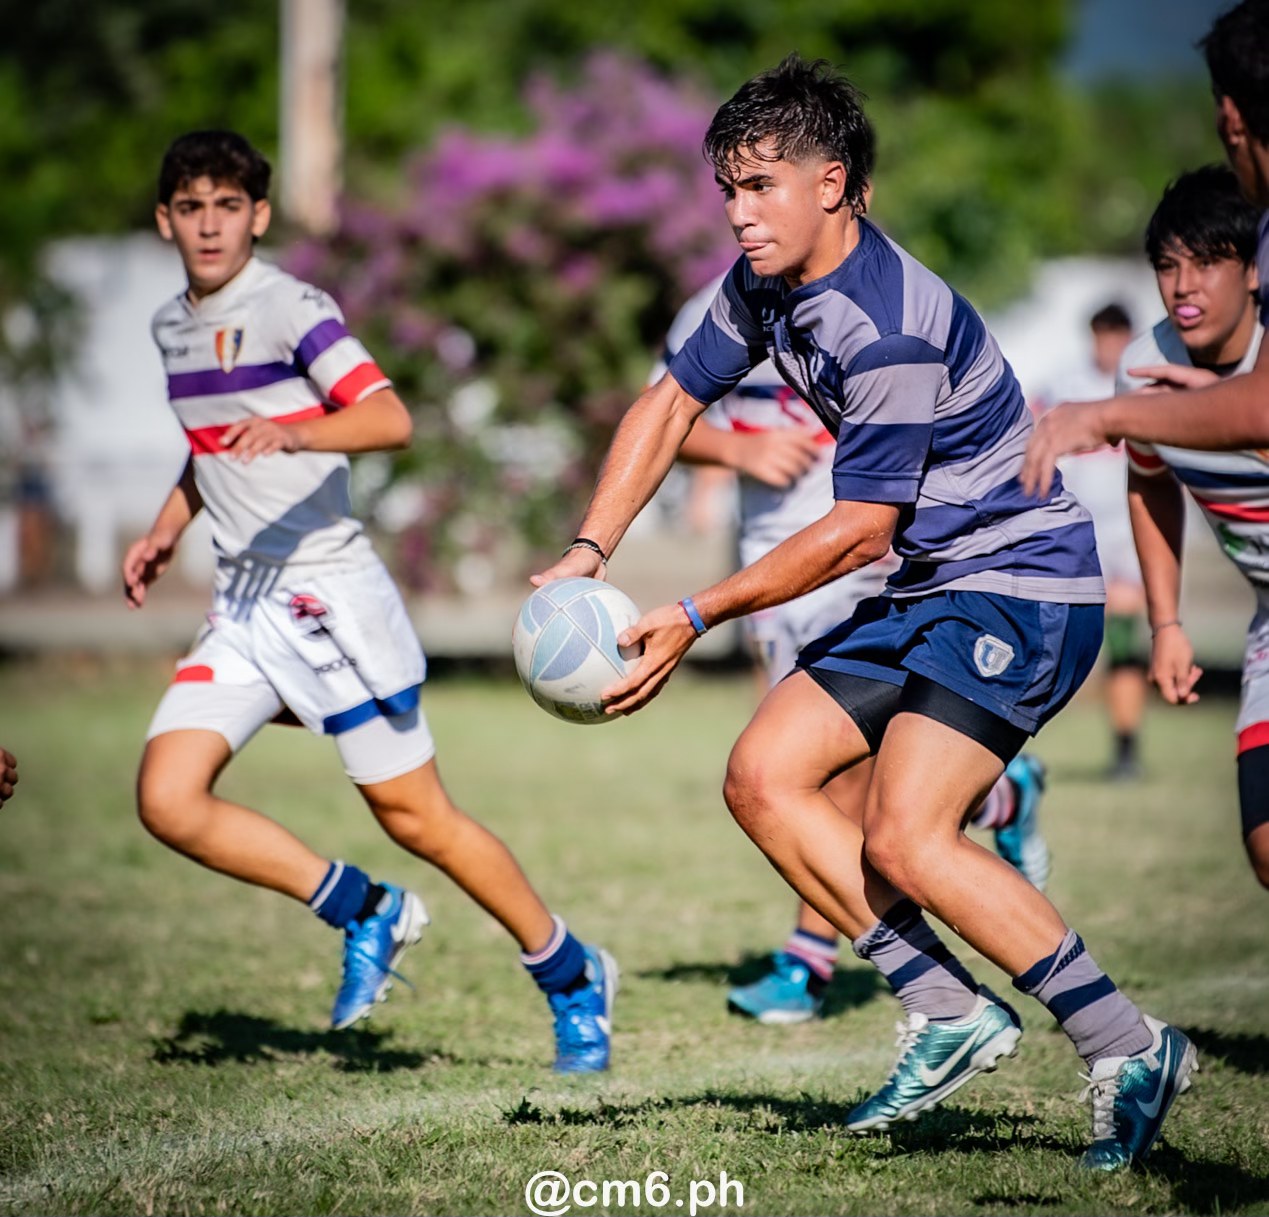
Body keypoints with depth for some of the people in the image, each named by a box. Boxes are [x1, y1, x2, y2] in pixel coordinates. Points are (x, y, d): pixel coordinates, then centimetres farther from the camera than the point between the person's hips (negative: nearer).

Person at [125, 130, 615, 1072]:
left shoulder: (289, 306, -11)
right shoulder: (172, 326, 14)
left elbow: (390, 419, -24)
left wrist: (290, 433, -39)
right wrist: (166, 531, 18)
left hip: (328, 590, -7)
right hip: (241, 603, 7)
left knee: (414, 815, -2)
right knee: (167, 799, -10)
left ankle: (572, 977, 16)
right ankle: (369, 913, 5)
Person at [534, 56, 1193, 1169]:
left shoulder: (888, 328, -25)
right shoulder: (767, 285, 4)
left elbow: (859, 531, -20)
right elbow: (672, 403, 16)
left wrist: (695, 619, -14)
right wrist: (588, 554, 5)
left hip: (1023, 585, -10)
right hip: (933, 594, 10)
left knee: (904, 838, -22)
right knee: (763, 777, 3)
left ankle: (1131, 1051, -13)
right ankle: (953, 1014, 3)